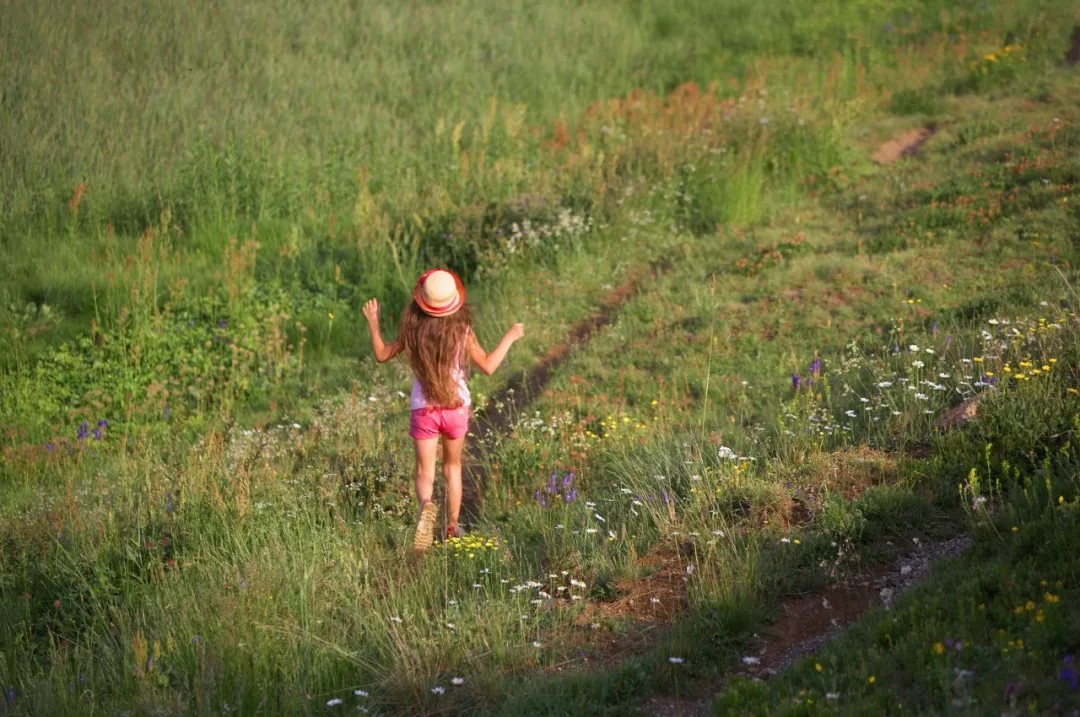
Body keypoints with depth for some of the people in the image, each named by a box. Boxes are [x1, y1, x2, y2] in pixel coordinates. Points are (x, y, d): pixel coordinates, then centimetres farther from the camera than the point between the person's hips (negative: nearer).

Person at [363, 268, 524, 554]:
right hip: (457, 407, 1)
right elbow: (488, 366, -11)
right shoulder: (462, 329, -14)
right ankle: (452, 529, 25)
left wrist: (373, 323, 15)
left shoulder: (412, 329, -11)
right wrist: (510, 338, 1)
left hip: (423, 409, -1)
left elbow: (382, 355, 2)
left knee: (425, 473, 4)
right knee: (452, 466, 22)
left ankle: (426, 506, -30)